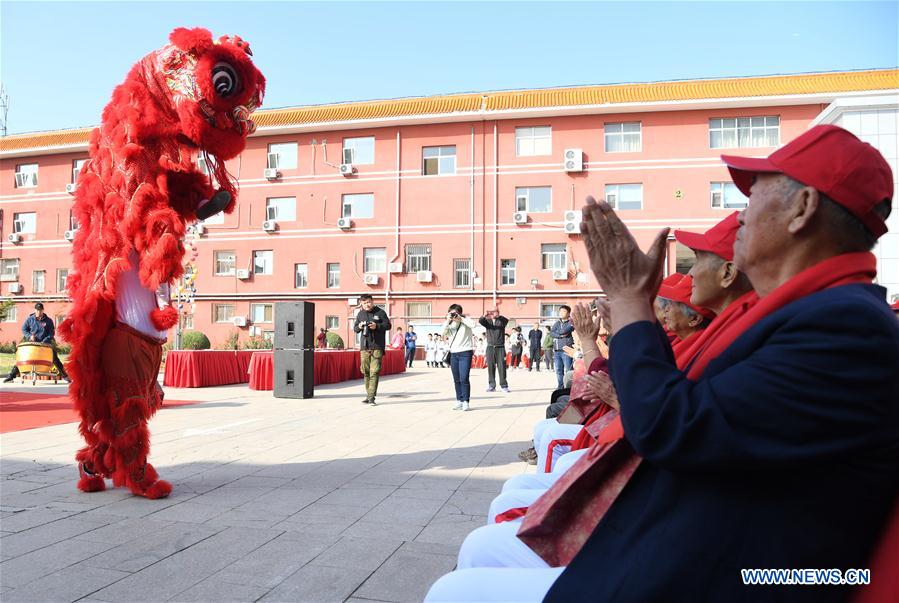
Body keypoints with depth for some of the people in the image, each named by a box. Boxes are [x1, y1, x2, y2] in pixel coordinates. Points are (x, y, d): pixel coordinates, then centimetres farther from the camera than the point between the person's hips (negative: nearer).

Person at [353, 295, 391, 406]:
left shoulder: (380, 312, 2)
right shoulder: (360, 314, 13)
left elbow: (388, 325, 0)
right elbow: (355, 328, 16)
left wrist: (377, 326, -15)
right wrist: (359, 327, -6)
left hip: (377, 347, -4)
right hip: (364, 347, 4)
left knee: (374, 372, -11)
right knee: (366, 372, 8)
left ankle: (371, 397, -12)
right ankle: (369, 395, 18)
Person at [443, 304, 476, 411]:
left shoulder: (465, 320, 0)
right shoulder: (450, 324, 11)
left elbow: (473, 325, -20)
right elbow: (443, 333, -4)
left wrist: (460, 318, -17)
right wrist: (448, 321, -11)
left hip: (465, 353, -5)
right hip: (454, 354, 5)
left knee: (464, 379, -10)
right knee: (456, 380, 9)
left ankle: (466, 401, -4)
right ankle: (459, 401, 17)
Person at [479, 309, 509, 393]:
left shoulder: (501, 321, 6)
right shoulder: (487, 321, 10)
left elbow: (506, 320, -17)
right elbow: (480, 321, -10)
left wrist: (498, 315, -38)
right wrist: (485, 315, -34)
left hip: (500, 347, -2)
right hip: (490, 348, 2)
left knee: (502, 367, -5)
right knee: (491, 367, 3)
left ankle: (504, 386, -2)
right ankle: (492, 386, 10)